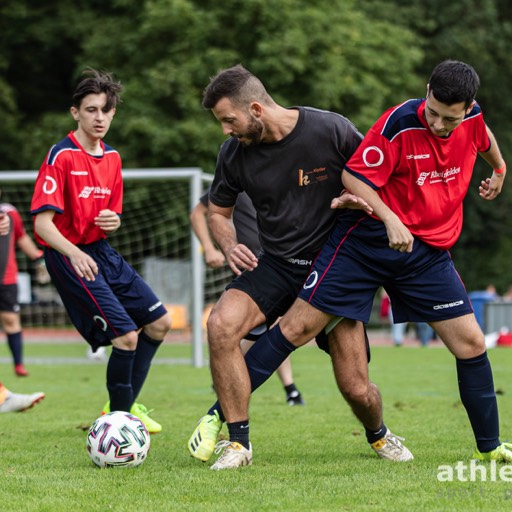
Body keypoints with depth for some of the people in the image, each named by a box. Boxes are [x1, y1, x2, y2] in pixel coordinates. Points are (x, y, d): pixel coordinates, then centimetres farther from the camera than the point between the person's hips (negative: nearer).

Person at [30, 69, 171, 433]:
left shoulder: (112, 158, 11)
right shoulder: (61, 156, -14)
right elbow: (43, 222, -20)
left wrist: (113, 221, -5)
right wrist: (74, 253, -37)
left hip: (103, 252, 9)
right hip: (70, 257, -9)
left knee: (159, 322, 10)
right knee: (126, 334, -17)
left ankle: (125, 405, 24)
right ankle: (120, 418, 2)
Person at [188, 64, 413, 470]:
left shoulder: (331, 130, -15)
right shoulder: (234, 153, -5)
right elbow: (218, 210, 13)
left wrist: (359, 197, -20)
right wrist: (230, 245, -8)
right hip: (274, 265, 2)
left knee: (356, 389, -4)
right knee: (221, 325, -28)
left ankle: (379, 435, 34)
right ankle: (238, 443, -17)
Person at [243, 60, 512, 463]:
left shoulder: (473, 117, -4)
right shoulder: (399, 124, -20)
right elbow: (353, 176, -16)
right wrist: (390, 220, -28)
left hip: (429, 250, 4)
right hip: (368, 238, -4)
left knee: (471, 343, -1)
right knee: (298, 327, -7)